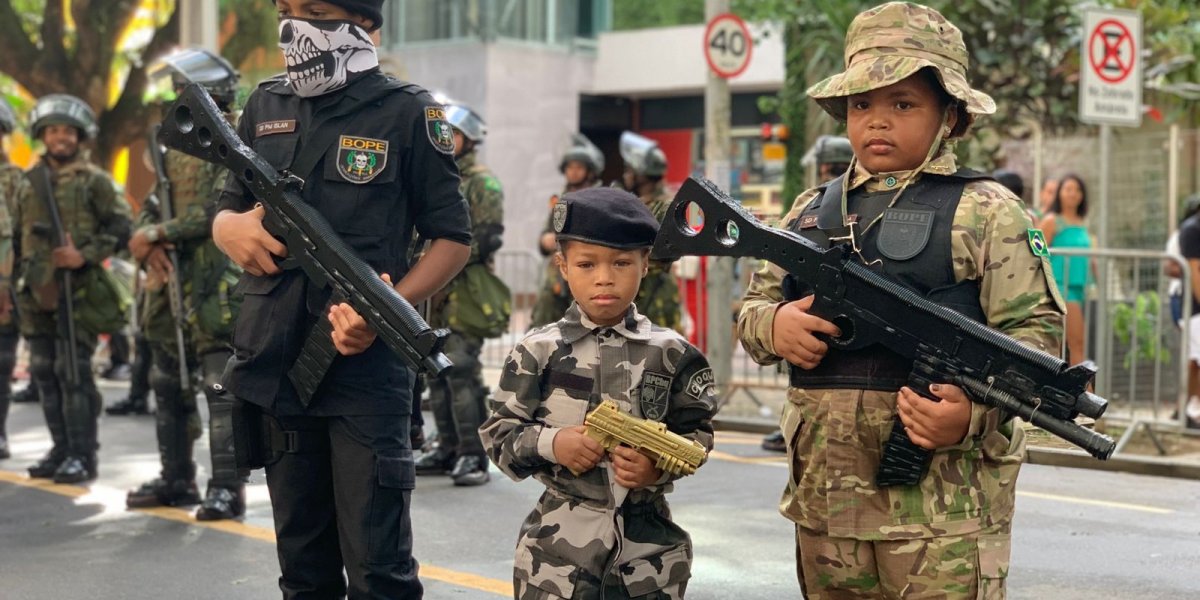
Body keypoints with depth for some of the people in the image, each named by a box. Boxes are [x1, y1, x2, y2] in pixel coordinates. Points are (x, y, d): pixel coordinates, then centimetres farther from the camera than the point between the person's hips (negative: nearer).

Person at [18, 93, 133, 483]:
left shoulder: (93, 181, 1)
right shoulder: (29, 181, 16)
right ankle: (61, 449, 17)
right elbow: (18, 234, 22)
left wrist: (84, 256, -15)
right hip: (37, 291, 6)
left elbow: (120, 228, -3)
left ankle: (82, 454, -5)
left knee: (73, 372, -9)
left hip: (78, 290, -6)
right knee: (44, 372, 8)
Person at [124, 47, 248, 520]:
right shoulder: (177, 150, 18)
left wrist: (159, 234, -13)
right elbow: (150, 211, 17)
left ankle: (228, 486, -9)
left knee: (223, 388, -10)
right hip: (170, 286, 9)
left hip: (215, 290, -9)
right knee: (170, 387, 14)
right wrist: (148, 244, -5)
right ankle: (177, 480, 25)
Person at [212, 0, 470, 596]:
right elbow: (224, 214, 18)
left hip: (365, 364, -5)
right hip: (273, 363, 5)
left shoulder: (407, 113, -4)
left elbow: (452, 238, -2)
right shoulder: (264, 107, 11)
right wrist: (233, 230, -7)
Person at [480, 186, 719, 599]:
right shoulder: (539, 351, -3)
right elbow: (498, 433, 1)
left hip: (650, 540, 1)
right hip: (559, 541, -1)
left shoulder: (670, 353, -1)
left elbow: (697, 433, 5)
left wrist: (659, 466, -14)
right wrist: (550, 443, -16)